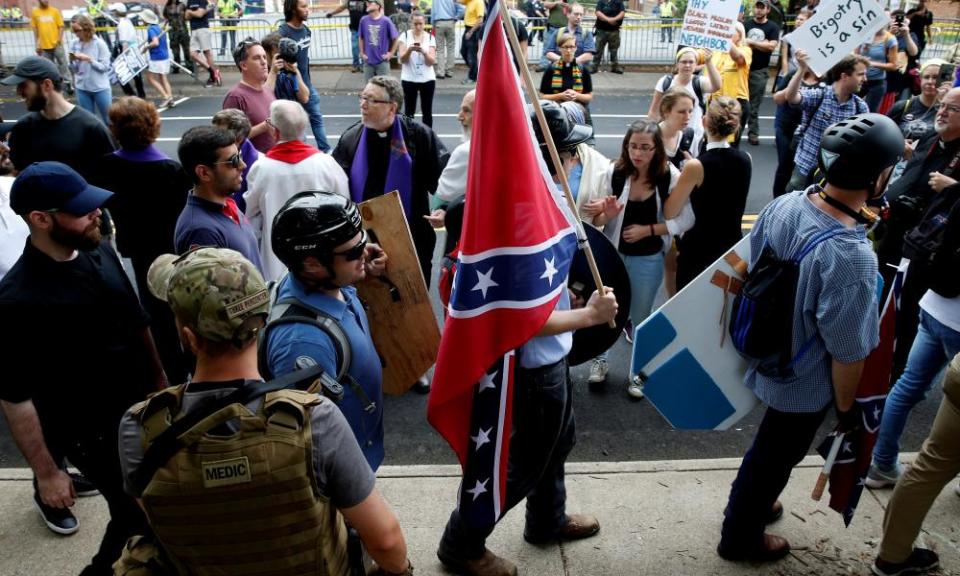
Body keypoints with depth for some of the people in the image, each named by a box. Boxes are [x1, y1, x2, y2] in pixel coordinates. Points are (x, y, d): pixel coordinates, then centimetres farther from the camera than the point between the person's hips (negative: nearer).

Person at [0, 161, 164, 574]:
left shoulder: (100, 252, -5)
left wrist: (159, 379, 15)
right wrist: (46, 473, -12)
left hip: (144, 408, 6)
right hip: (94, 432, -6)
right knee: (136, 517, 7)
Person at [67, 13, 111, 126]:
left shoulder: (99, 43, -10)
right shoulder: (75, 44, 1)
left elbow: (105, 67, -12)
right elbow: (74, 70, 6)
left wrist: (89, 59, -22)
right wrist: (72, 61, -15)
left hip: (100, 88, -4)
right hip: (82, 89, 4)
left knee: (109, 120, 7)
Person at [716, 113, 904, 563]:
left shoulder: (783, 204, -15)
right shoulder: (851, 257, -36)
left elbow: (749, 267, 1)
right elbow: (847, 353, -25)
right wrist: (847, 408, -7)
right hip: (806, 383, -6)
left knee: (769, 446, 31)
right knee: (775, 456, 19)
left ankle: (751, 503, 56)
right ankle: (741, 538, 43)